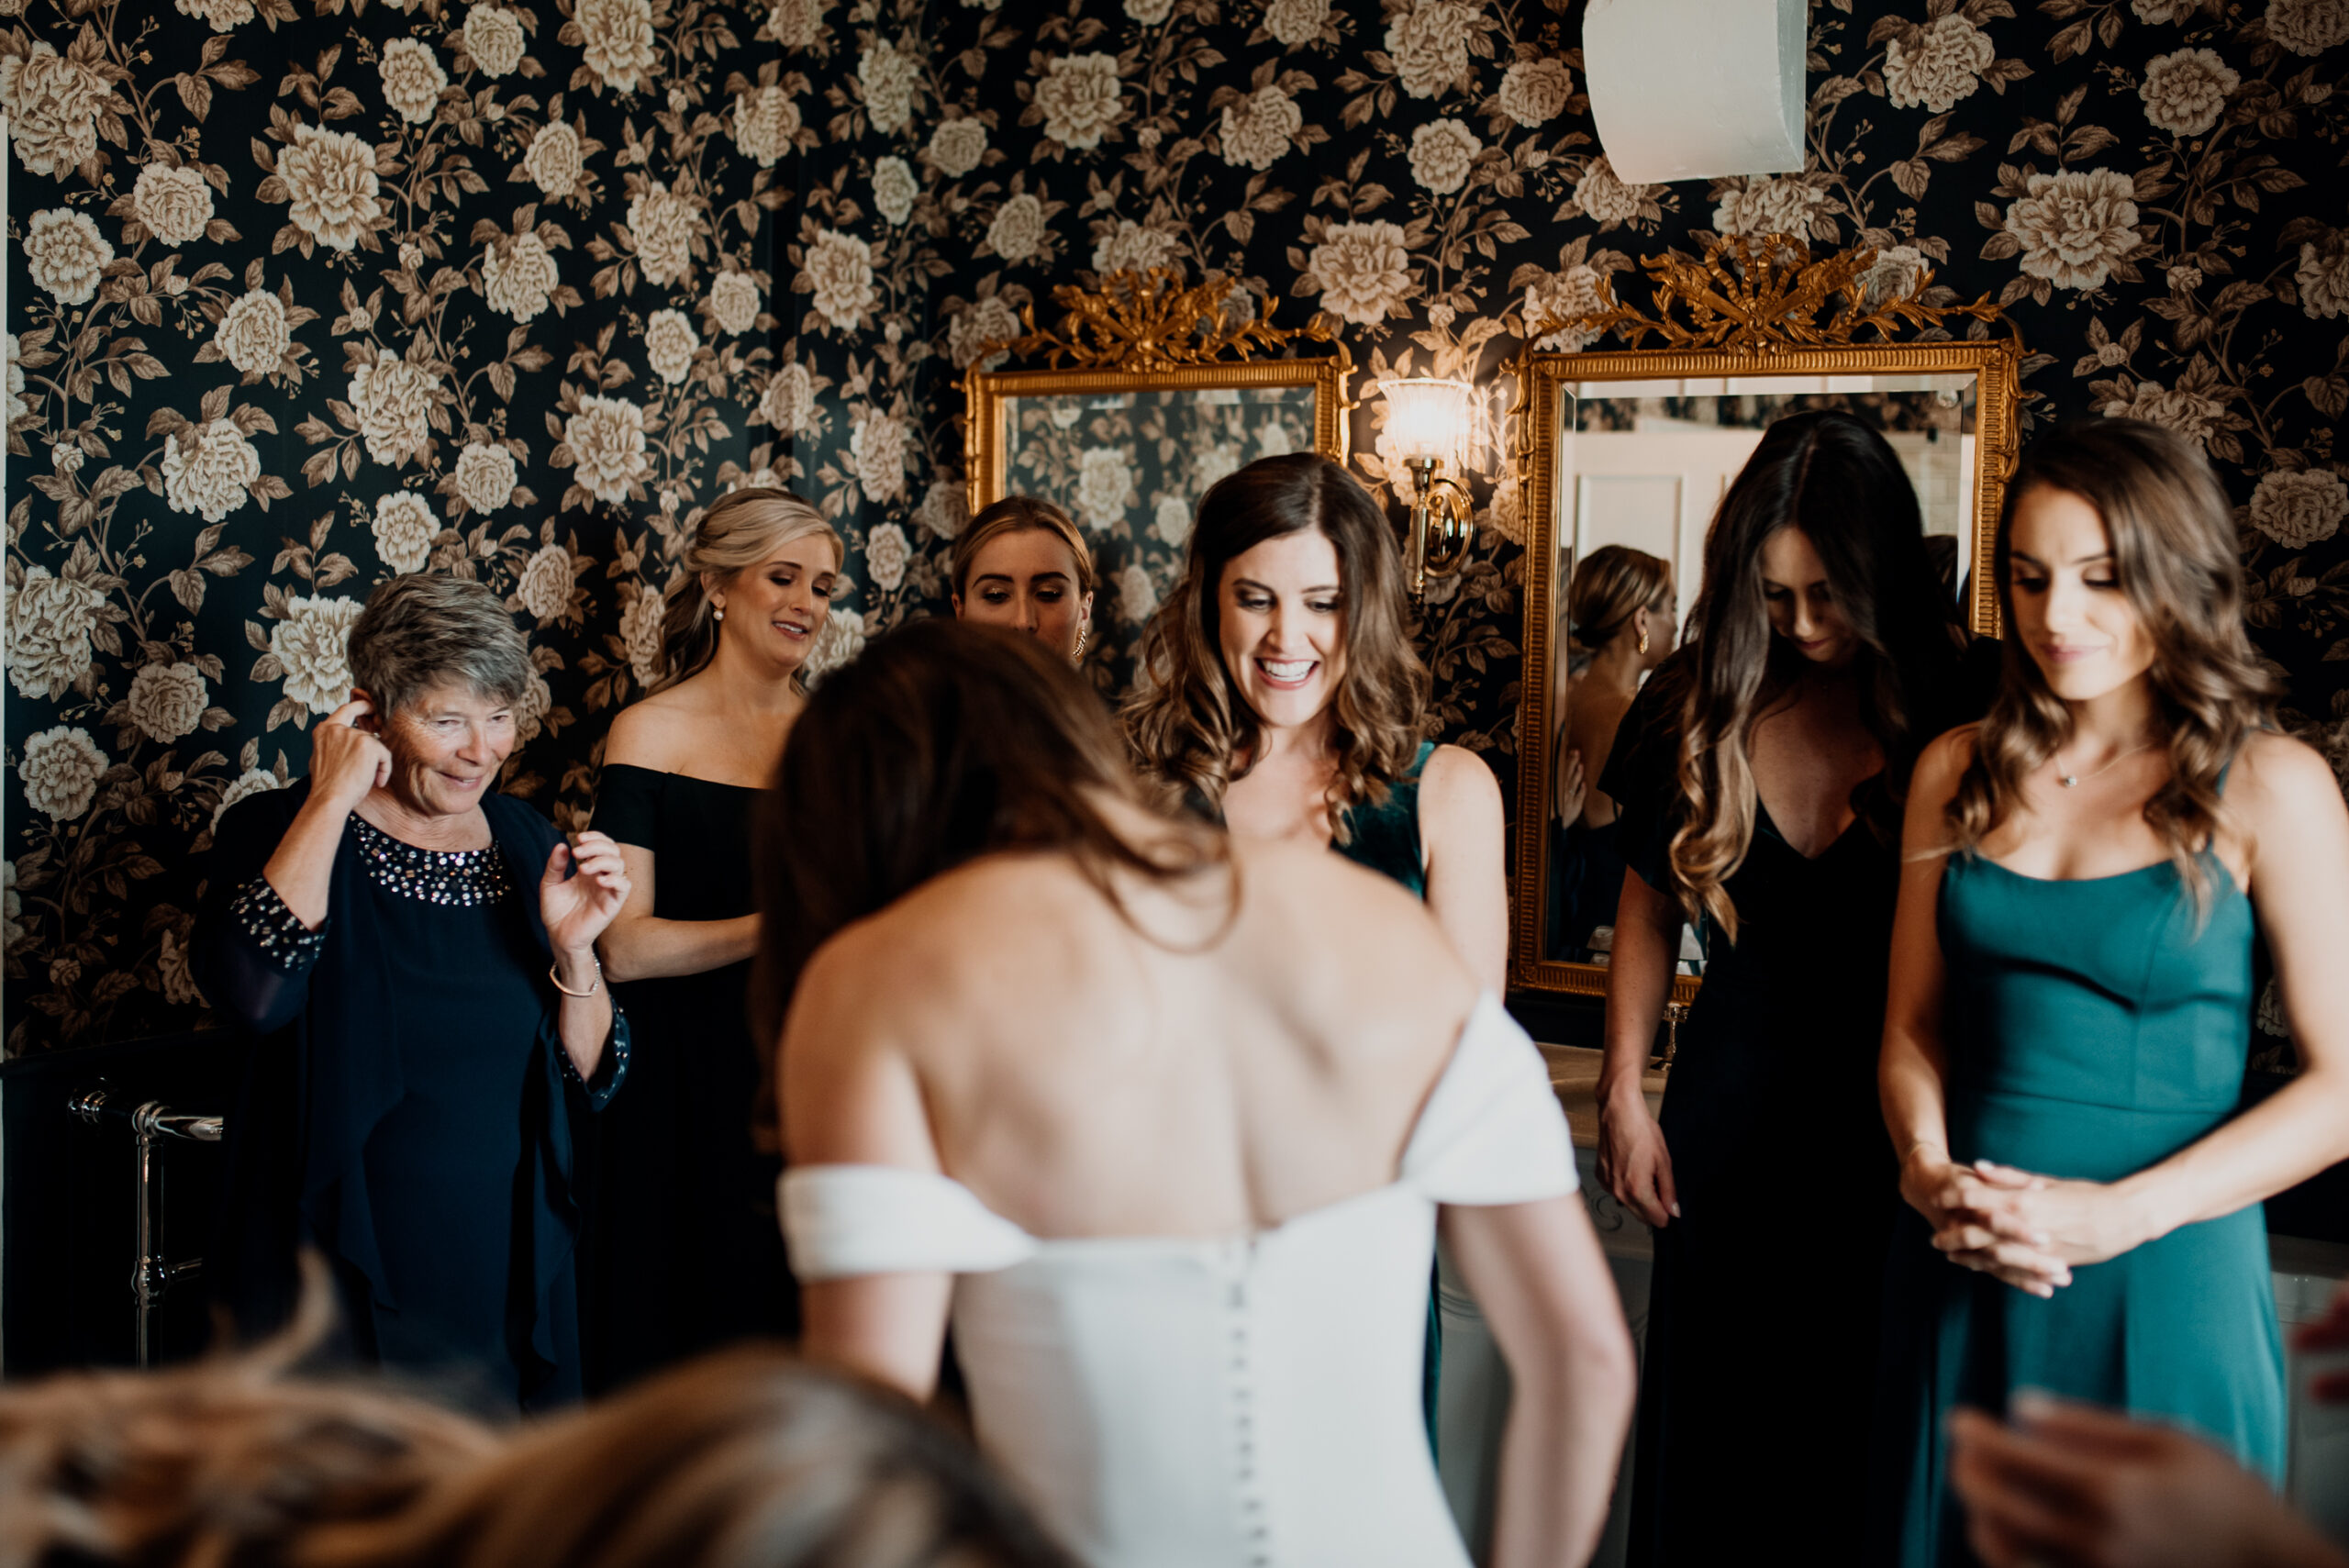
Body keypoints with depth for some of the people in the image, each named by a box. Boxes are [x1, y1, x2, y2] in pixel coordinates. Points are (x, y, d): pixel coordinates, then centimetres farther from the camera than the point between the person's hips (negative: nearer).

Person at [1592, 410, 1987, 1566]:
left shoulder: (1956, 711, -9)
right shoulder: (1700, 708, 1)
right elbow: (1649, 909, 10)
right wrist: (1622, 1094, 6)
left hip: (1898, 1122, -3)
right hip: (1729, 1111, 3)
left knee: (1871, 1433, 6)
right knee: (1710, 1433, 12)